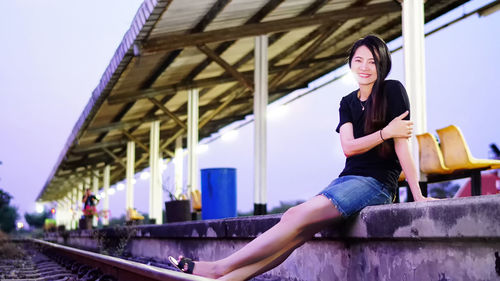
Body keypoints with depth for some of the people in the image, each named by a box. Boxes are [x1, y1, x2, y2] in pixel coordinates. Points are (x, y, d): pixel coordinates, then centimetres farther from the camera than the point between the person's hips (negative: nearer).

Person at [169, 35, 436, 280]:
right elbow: (348, 147, 0)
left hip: (377, 183, -6)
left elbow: (401, 141, -9)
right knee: (295, 225, -17)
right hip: (348, 179, 6)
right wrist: (385, 132, -14)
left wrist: (417, 194, -11)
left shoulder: (392, 90, -3)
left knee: (300, 217, -24)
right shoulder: (348, 102, 14)